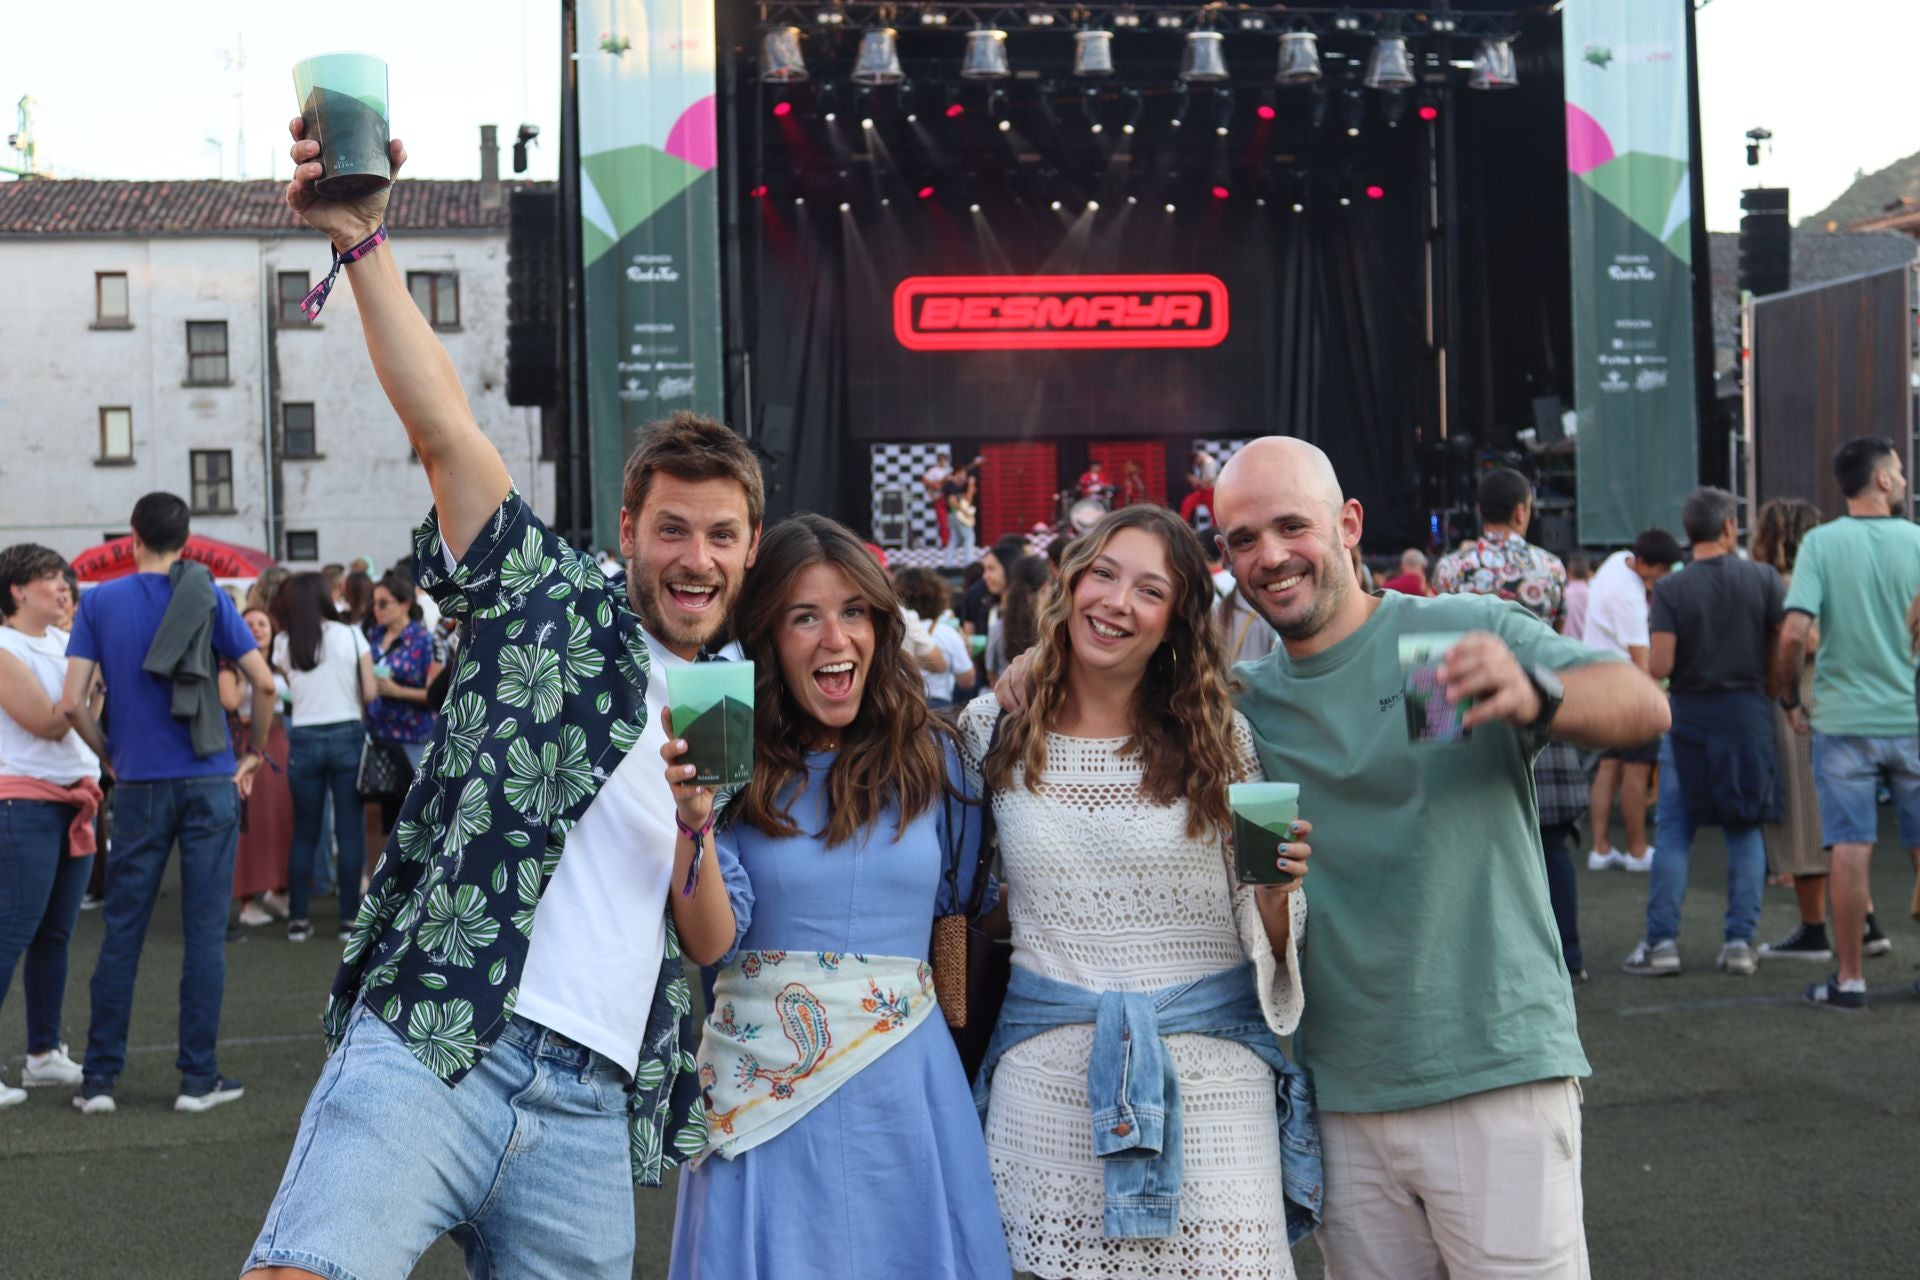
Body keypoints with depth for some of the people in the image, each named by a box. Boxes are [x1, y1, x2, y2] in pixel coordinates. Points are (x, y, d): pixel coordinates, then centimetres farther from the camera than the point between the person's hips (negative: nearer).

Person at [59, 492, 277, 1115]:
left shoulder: (99, 602, 0)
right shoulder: (208, 597, -1)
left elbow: (73, 704, -6)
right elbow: (264, 683, -5)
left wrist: (111, 758, 9)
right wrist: (254, 753, 8)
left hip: (140, 785, 1)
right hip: (210, 782, -1)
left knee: (121, 931, 9)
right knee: (205, 931, 3)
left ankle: (99, 1077, 12)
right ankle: (199, 1078, 6)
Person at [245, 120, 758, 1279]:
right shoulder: (553, 605, 9)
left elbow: (708, 941, 15)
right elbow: (444, 427, -3)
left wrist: (695, 833, -4)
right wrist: (362, 241, -13)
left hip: (593, 1116, 5)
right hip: (427, 1054, -4)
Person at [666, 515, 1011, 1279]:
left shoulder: (929, 756, 4)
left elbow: (965, 894, 14)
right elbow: (713, 939, -9)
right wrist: (694, 823, -23)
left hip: (903, 1080, 2)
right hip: (764, 1083, -2)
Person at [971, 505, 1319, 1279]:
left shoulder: (1221, 740, 0)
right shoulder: (992, 733, 2)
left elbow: (1267, 945, 2)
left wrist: (1275, 892, -17)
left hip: (1208, 1072, -1)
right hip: (1045, 1077, 1)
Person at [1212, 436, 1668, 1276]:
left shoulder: (1468, 634, -4)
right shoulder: (1246, 703, 9)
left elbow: (1645, 709, -17)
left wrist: (1535, 697, -38)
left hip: (1499, 1078, -4)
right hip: (1340, 1098, 4)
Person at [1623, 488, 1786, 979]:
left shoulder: (1671, 589, -8)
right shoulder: (1764, 579, -3)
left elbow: (1658, 667, -14)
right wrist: (1769, 686, 11)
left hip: (1689, 716, -1)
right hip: (1749, 714, 1)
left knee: (1674, 831, 5)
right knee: (1745, 829, 9)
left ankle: (1661, 942, 2)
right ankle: (1739, 942, 6)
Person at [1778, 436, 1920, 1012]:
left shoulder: (1821, 543, -6)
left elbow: (1795, 632, -15)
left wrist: (1790, 698, 0)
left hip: (1843, 718, -1)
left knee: (1850, 850, 2)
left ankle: (1849, 979, 6)